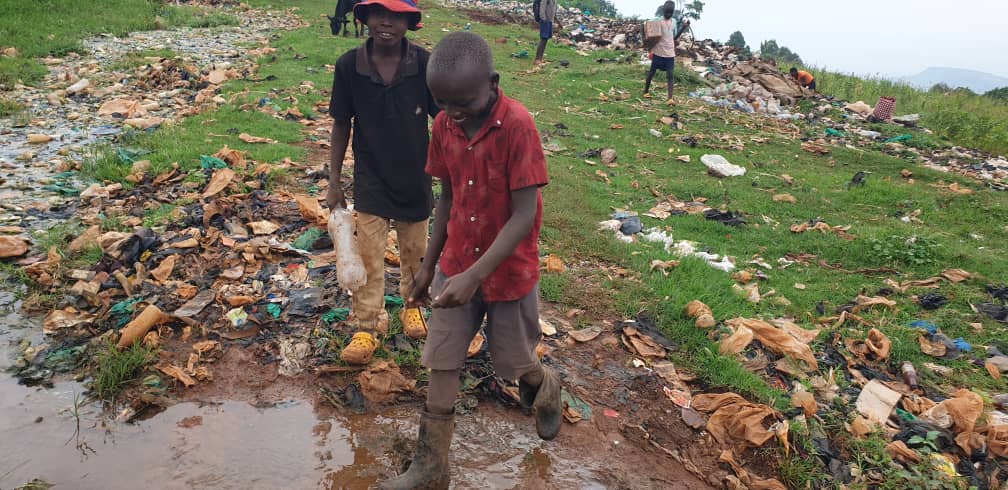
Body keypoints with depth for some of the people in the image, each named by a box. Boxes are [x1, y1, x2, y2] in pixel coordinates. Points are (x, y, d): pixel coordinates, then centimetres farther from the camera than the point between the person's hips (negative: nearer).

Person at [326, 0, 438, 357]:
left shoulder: (424, 64, -16)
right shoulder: (349, 66, -14)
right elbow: (341, 125, -4)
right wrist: (334, 181, -2)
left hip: (415, 180, 1)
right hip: (370, 181, -1)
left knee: (415, 253, 20)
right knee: (368, 260, 7)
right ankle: (367, 327, 26)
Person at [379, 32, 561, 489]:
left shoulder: (517, 126, -23)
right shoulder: (444, 125, -6)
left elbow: (524, 215, -24)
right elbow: (447, 198, 6)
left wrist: (475, 275, -29)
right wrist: (429, 264, 10)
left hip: (510, 271, -4)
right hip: (455, 267, 5)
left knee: (514, 362, 15)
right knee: (442, 365, 8)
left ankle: (547, 389, 51)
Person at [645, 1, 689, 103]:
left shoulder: (673, 21, 10)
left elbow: (675, 37, 16)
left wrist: (684, 27, 6)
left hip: (670, 53, 3)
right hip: (658, 52, -3)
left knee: (670, 75, -7)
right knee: (652, 72, 10)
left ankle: (670, 98, -13)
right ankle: (646, 91, 29)